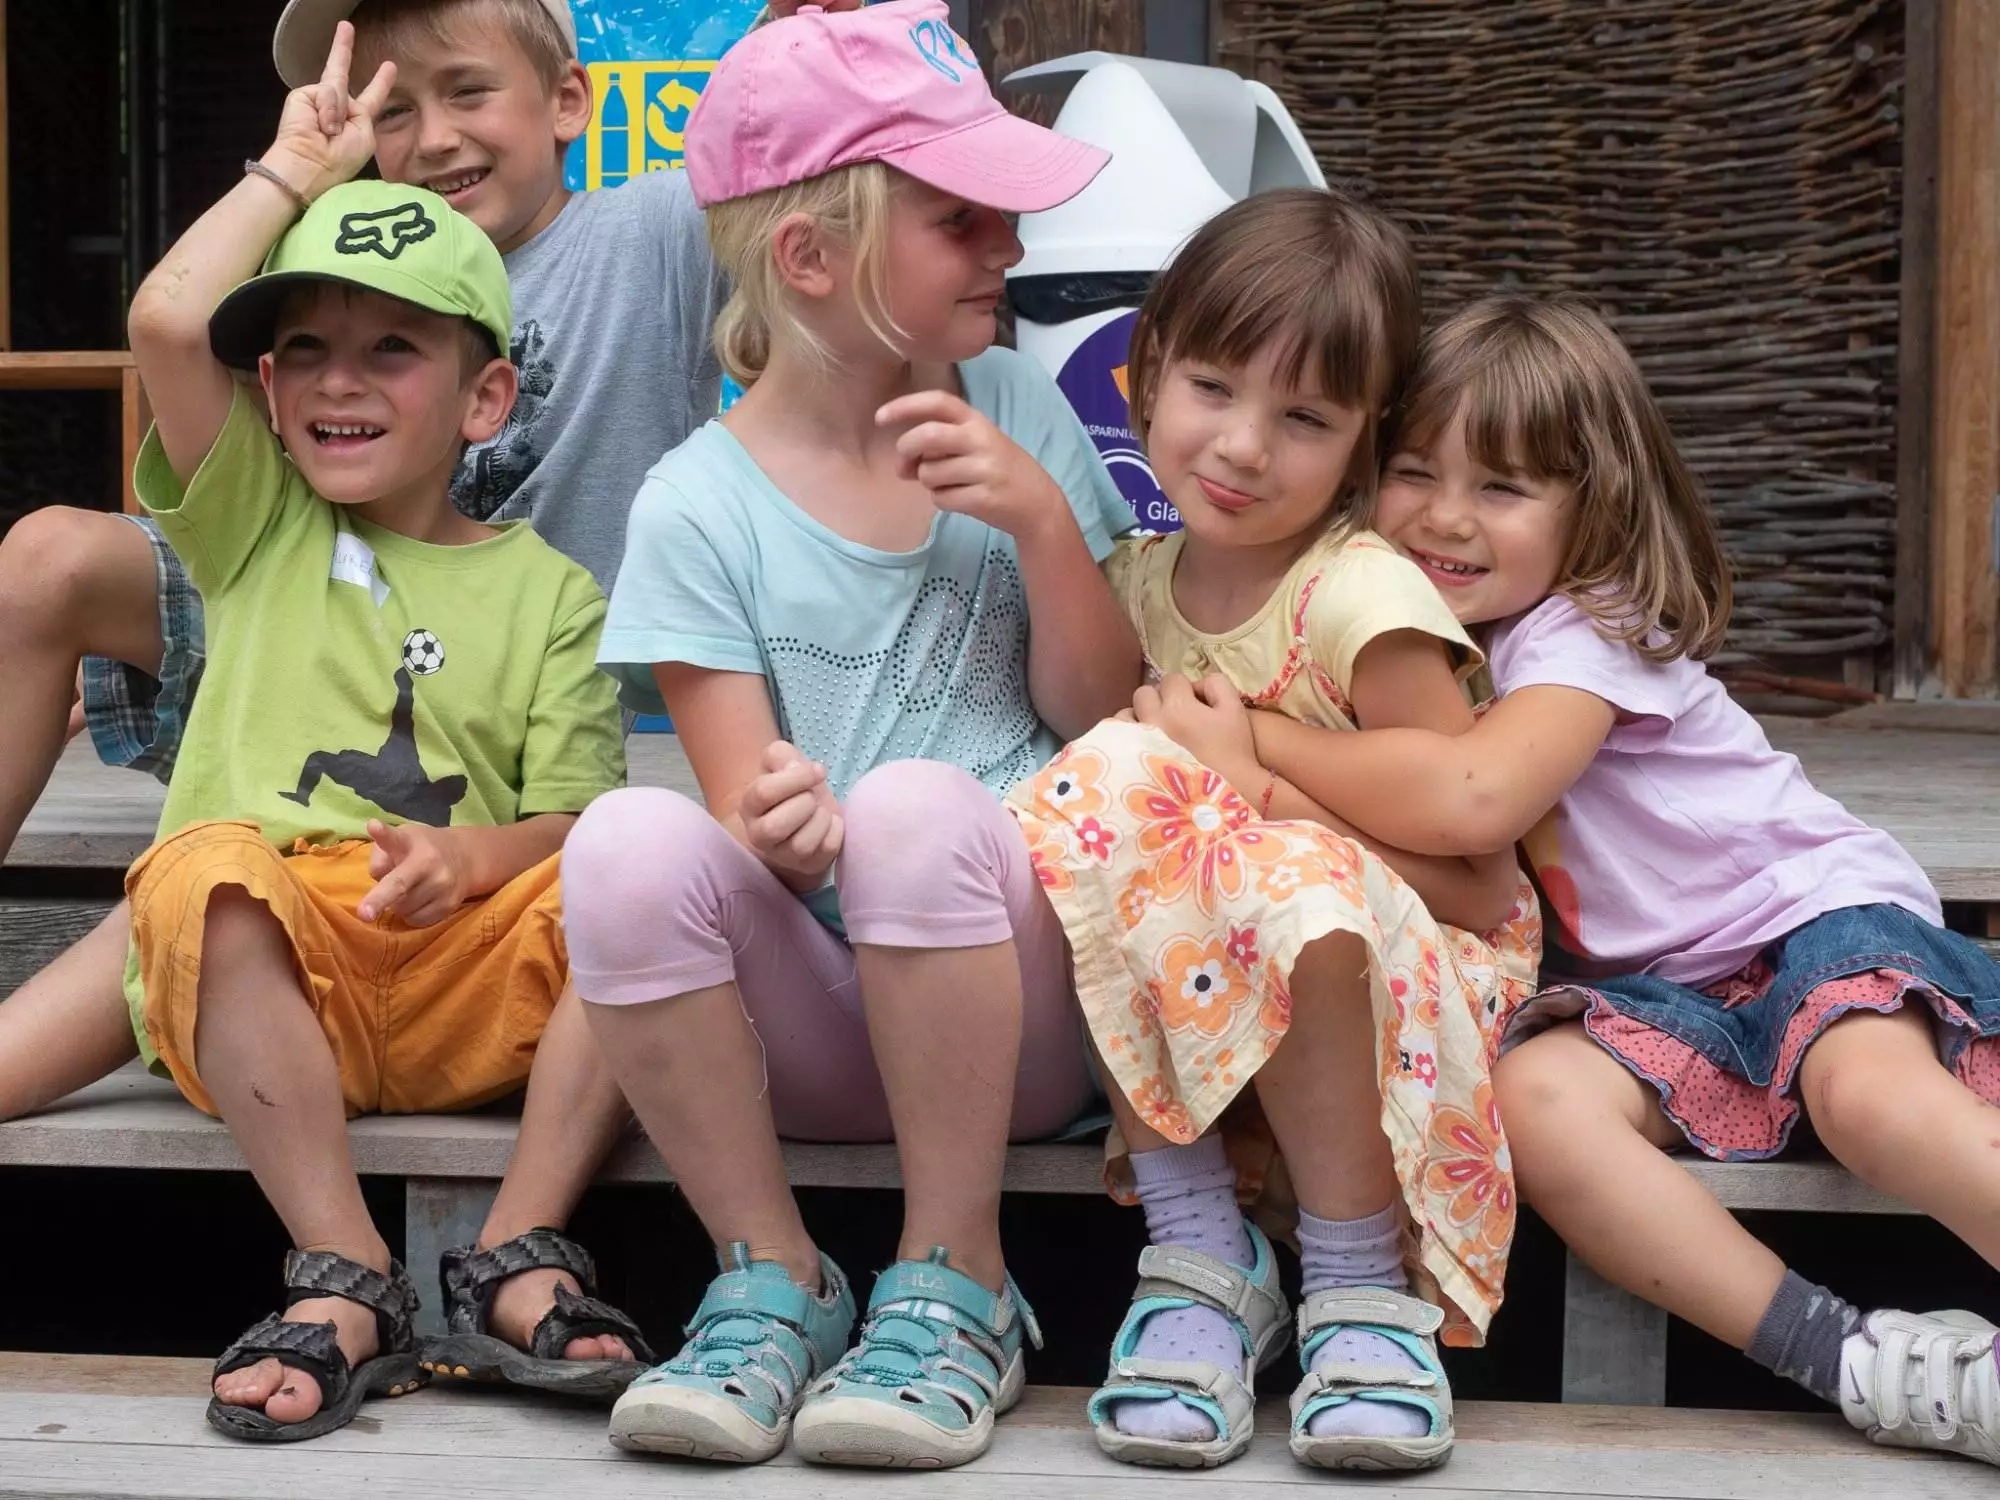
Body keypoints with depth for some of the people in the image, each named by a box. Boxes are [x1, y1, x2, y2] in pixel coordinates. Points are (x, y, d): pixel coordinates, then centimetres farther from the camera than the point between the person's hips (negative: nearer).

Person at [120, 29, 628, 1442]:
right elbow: (169, 322, 2)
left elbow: (580, 814, 6)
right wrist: (296, 166, 15)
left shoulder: (548, 587, 17)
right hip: (263, 979, 0)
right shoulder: (258, 525, 18)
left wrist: (475, 858, -17)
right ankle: (346, 1281, -36)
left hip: (469, 976, 0)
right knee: (206, 868, -34)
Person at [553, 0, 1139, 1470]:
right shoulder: (701, 507, -1)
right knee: (631, 840, -30)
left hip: (1017, 999, 0)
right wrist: (781, 829, -30)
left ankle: (956, 1290, -14)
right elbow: (750, 805, -5)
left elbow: (1109, 722, 6)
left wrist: (1041, 518, -10)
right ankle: (772, 1280, -10)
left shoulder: (1016, 410, 6)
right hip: (809, 1024, 0)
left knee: (913, 801, -32)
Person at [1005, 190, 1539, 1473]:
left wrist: (1261, 784, -18)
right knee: (1109, 779, -22)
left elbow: (1482, 887, -16)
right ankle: (1200, 1254, -18)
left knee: (1300, 889, -37)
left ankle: (1360, 1292, -16)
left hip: (1418, 975, -5)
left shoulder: (1364, 599, -14)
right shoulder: (1134, 581, 3)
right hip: (1190, 1023, 5)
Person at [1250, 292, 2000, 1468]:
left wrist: (1256, 741, -25)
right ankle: (1861, 1366, -30)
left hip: (1815, 909, -6)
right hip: (1663, 987, 6)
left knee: (1872, 1091, -38)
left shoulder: (1590, 631, -16)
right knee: (1537, 1095, -27)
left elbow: (1471, 798, -34)